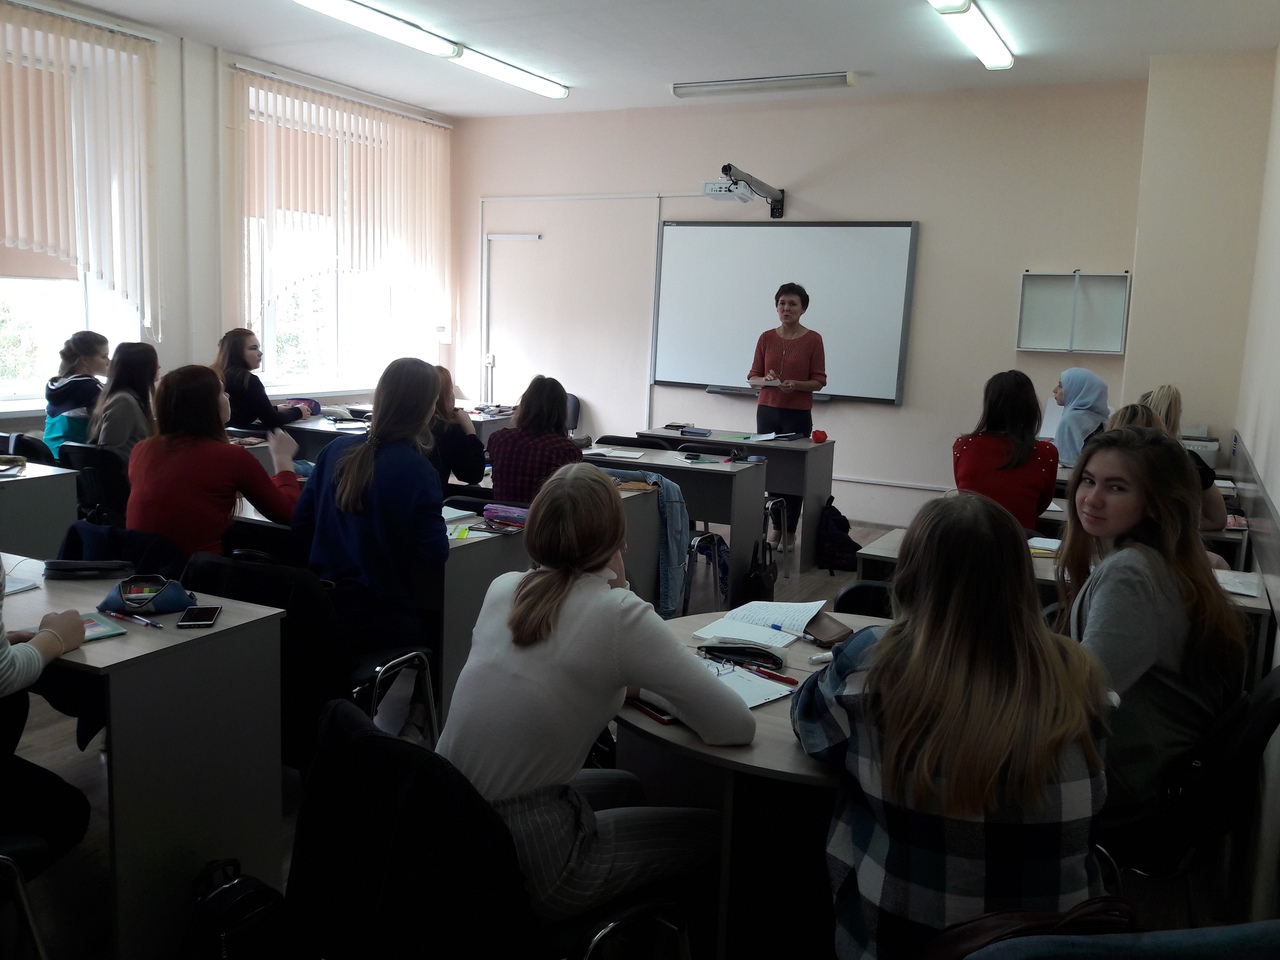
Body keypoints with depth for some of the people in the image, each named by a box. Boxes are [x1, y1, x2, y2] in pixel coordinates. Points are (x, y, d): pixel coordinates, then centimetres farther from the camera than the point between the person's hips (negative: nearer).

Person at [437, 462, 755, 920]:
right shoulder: (618, 613, -19)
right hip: (521, 865, -7)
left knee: (624, 785, 31)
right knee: (713, 829, 13)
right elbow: (737, 726, -14)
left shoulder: (501, 588, 0)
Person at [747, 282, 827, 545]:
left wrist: (796, 384, -19)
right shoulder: (766, 338, 6)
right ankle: (776, 529, 13)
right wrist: (765, 380, -14)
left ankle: (790, 532, 7)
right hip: (767, 410, 3)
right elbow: (753, 376, 8)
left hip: (798, 414, -3)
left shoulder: (812, 340, -3)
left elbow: (819, 381, -1)